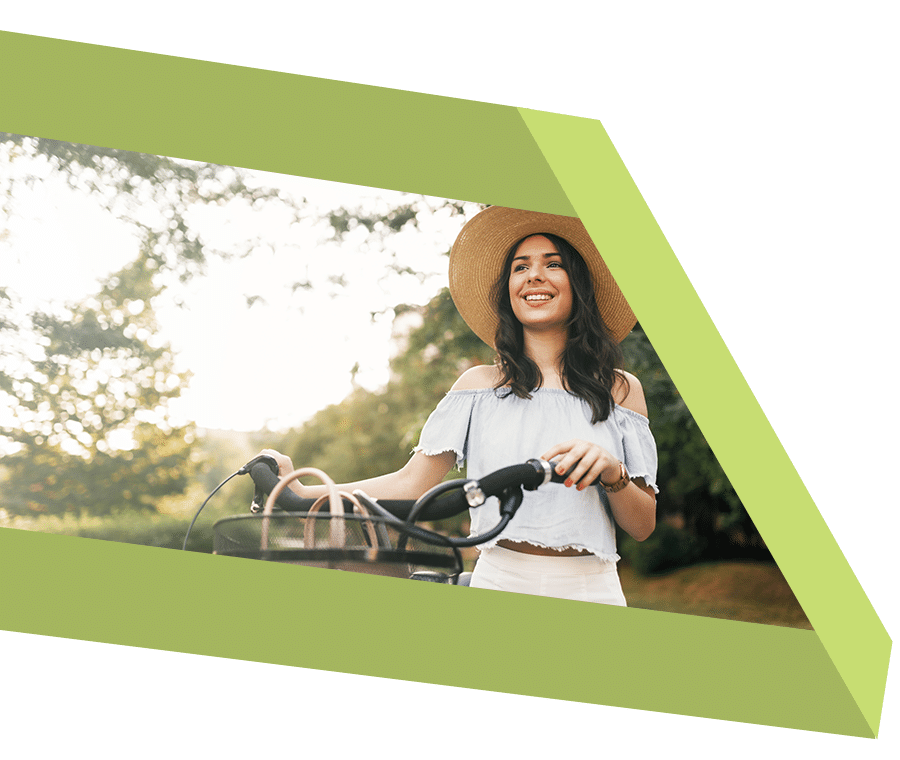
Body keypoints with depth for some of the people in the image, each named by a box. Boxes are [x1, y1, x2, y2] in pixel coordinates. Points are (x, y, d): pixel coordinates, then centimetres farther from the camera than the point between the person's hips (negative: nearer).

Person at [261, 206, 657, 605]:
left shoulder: (619, 389, 10)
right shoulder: (481, 385, 12)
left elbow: (642, 526, 8)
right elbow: (410, 484, 5)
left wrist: (612, 471, -11)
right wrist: (303, 493, -5)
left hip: (589, 591, 0)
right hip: (497, 583, 0)